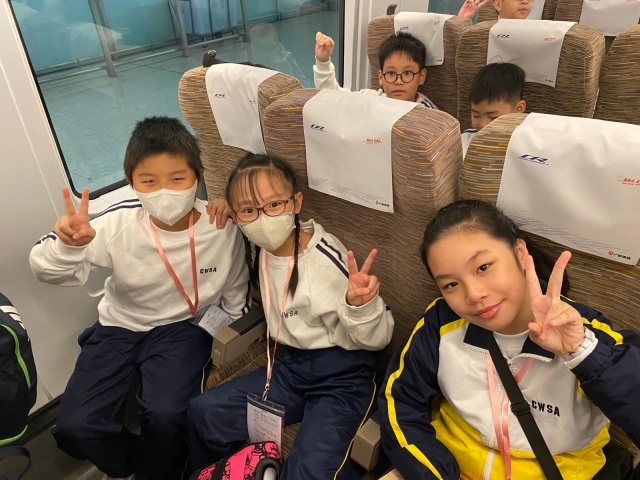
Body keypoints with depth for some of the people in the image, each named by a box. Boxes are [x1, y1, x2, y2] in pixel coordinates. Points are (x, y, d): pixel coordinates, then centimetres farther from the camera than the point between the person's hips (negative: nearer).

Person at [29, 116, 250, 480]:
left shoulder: (223, 229, -18)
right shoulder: (118, 224, -19)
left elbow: (235, 300, -1)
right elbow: (48, 271, -14)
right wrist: (67, 244, -35)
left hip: (183, 327, -1)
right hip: (119, 326, 2)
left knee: (166, 416, -25)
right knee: (74, 428, -10)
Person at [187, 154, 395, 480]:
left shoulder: (327, 259, -24)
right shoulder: (261, 249, -4)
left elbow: (374, 339, -17)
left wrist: (359, 305, -40)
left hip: (341, 375, -6)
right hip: (291, 367, 7)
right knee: (203, 413, 4)